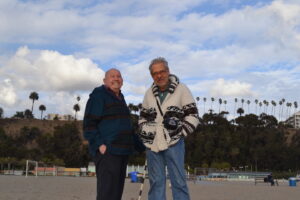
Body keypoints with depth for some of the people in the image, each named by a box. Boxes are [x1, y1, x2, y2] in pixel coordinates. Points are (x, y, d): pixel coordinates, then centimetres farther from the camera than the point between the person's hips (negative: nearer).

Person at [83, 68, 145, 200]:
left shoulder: (120, 99, 22)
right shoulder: (98, 96, -3)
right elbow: (89, 124, -12)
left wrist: (141, 146, 25)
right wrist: (99, 144, -23)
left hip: (122, 152, 9)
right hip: (107, 151, -9)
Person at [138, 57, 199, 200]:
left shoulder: (181, 89, -1)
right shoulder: (149, 93, 12)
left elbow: (193, 116, -1)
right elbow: (143, 117, 23)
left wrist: (180, 133, -12)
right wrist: (144, 132, 7)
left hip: (173, 143, -4)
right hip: (152, 144, 4)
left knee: (178, 181, -4)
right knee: (156, 182, 8)